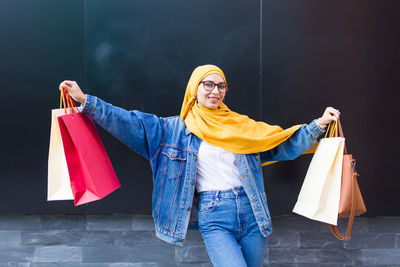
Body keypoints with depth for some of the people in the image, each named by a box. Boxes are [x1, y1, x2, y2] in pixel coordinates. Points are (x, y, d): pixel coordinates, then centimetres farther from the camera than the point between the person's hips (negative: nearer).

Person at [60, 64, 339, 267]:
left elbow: (283, 143, 12)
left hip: (252, 214, 3)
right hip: (214, 219, -3)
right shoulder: (175, 129, 4)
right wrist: (86, 101, -8)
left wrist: (318, 124, 3)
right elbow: (131, 123, -2)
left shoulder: (242, 126, 10)